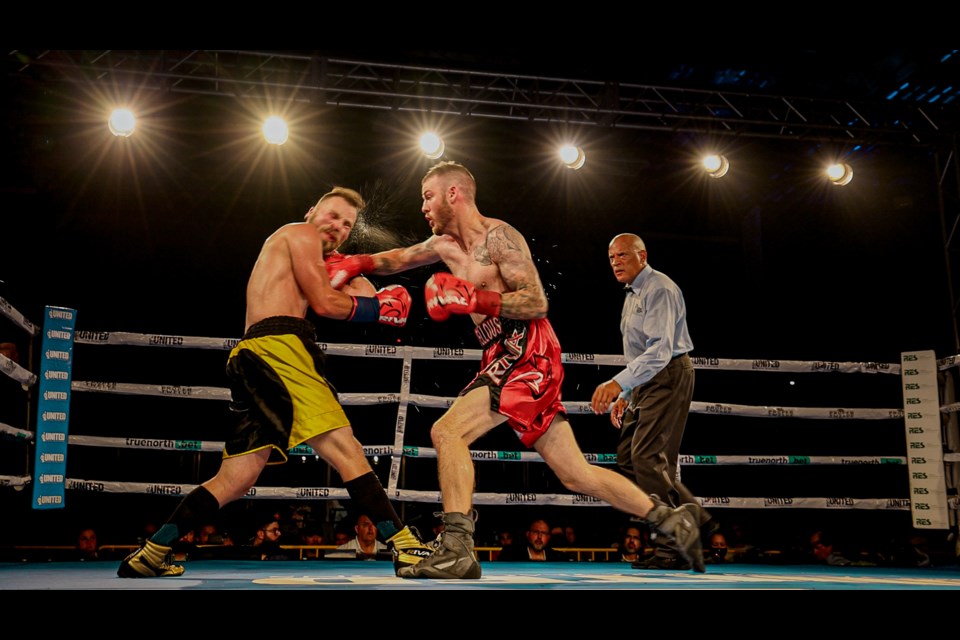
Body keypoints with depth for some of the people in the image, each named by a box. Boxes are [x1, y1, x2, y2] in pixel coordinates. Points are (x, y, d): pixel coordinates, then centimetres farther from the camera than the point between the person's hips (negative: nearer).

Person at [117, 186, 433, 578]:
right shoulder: (301, 232, 8)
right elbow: (325, 304, -2)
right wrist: (379, 308, 7)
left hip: (254, 356, 10)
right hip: (278, 347, -10)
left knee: (236, 480, 8)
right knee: (344, 449, -15)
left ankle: (149, 555, 10)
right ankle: (404, 545, -18)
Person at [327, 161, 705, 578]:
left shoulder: (498, 235, -7)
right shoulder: (446, 245, 18)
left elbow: (537, 303, -14)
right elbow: (398, 260, 29)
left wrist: (474, 299, -21)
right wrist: (356, 263, 11)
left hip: (528, 355, -9)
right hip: (503, 360, 9)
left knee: (447, 431, -20)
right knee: (576, 475, 10)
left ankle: (456, 550, -21)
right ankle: (672, 520, 19)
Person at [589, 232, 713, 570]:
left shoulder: (659, 289, -14)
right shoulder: (632, 295, 19)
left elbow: (661, 349, -27)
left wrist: (618, 383, -36)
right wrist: (624, 396, 18)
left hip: (668, 376, -10)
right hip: (646, 382, 10)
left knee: (647, 457, -17)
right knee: (627, 458, 8)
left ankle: (674, 547, -11)